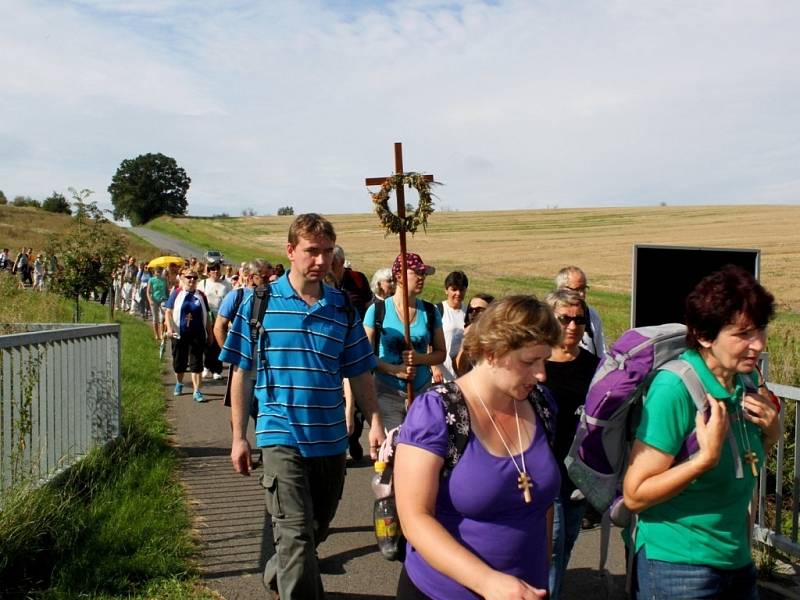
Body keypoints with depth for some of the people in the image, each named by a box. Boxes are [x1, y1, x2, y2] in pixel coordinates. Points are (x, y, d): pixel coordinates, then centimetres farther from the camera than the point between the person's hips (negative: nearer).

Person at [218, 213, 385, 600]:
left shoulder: (343, 308, 3)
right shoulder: (260, 302, -4)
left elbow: (359, 375, 6)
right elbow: (241, 373, -1)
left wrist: (375, 422, -5)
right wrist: (239, 436, -2)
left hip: (331, 439, 4)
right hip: (282, 436, -4)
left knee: (317, 529, 20)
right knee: (296, 532, -9)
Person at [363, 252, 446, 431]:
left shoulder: (429, 312, 6)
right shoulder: (377, 310, -3)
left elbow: (441, 353, 11)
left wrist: (420, 358, -10)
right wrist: (394, 370, -15)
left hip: (422, 392, 3)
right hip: (387, 393, -2)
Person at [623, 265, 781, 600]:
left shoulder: (748, 379, -1)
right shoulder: (674, 388, -23)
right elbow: (634, 496, -22)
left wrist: (771, 432, -5)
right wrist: (706, 458, -30)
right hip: (677, 563, -7)